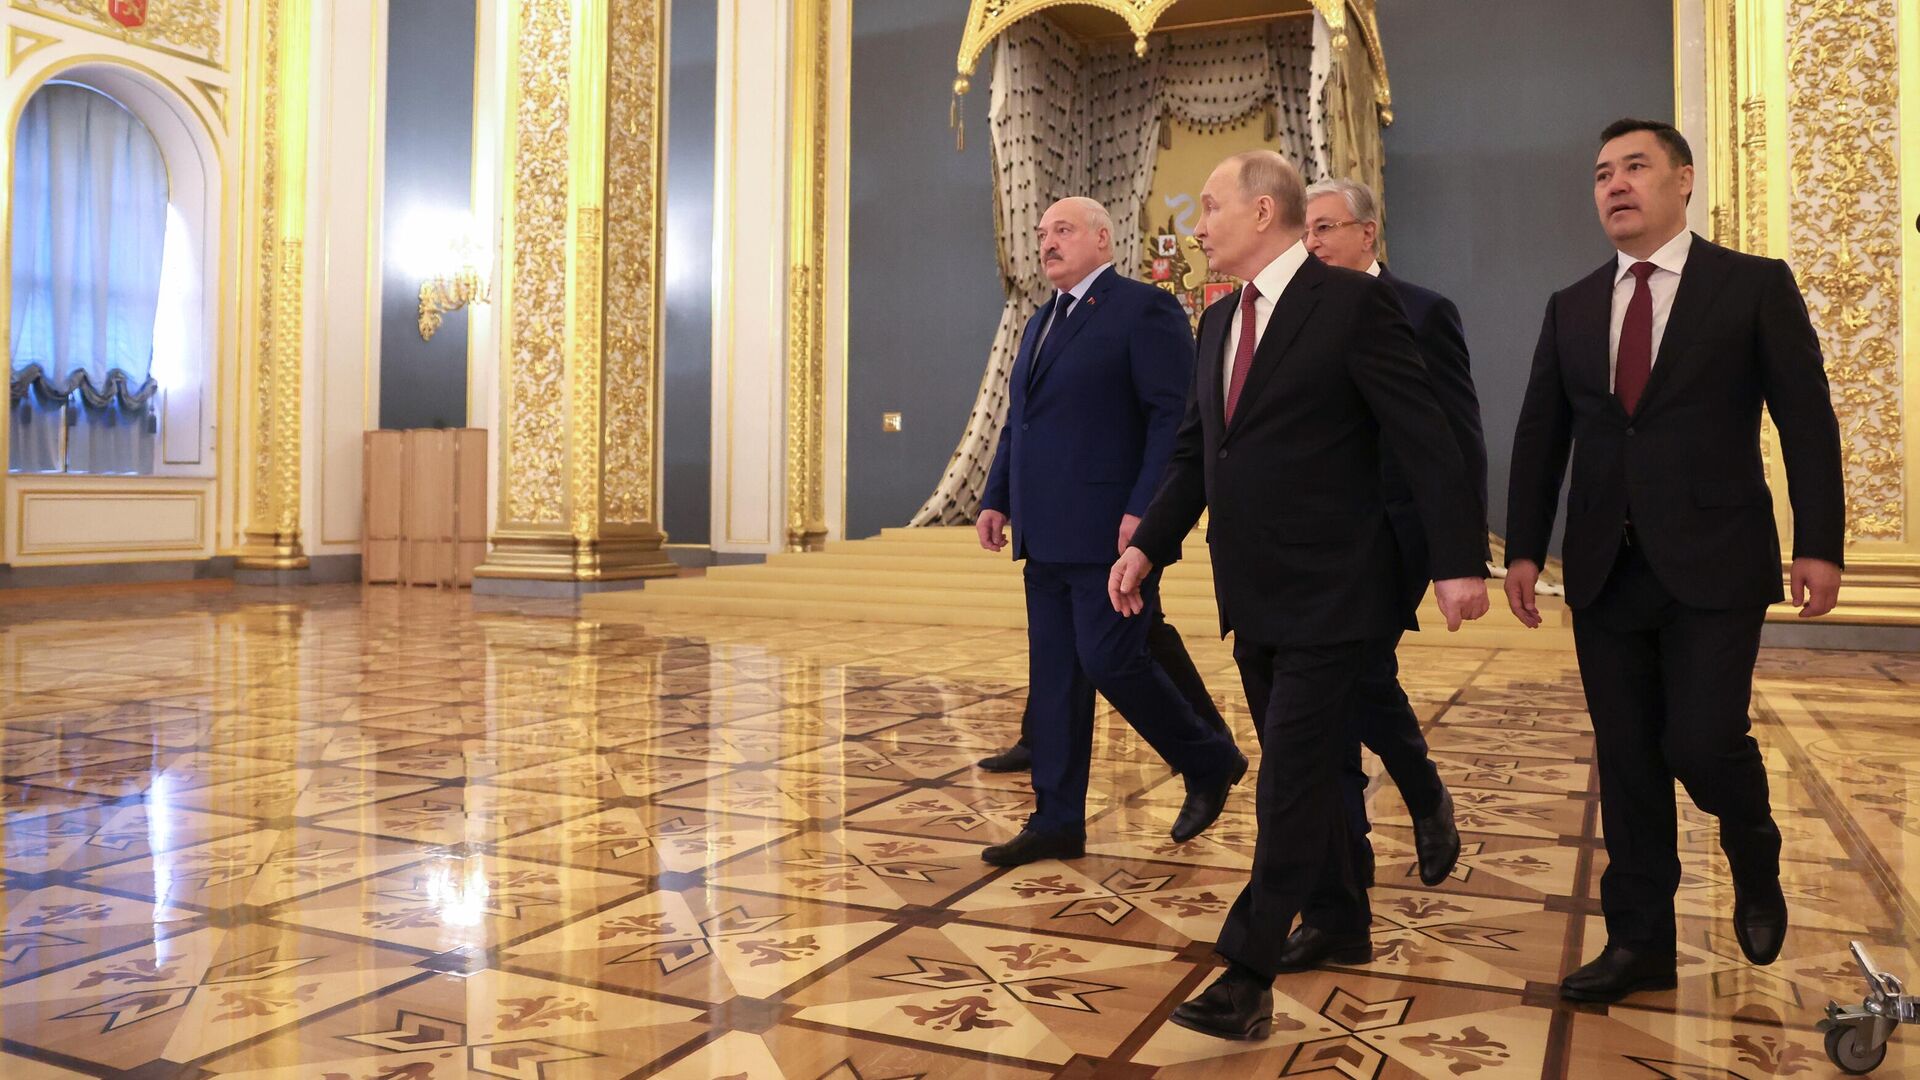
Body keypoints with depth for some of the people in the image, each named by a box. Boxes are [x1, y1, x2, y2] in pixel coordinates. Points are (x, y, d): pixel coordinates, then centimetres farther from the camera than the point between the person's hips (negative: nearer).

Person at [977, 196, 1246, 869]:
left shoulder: (1145, 309, -6)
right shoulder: (1041, 322, 20)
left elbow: (1174, 417, -14)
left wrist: (1143, 511, -21)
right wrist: (996, 499, 14)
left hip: (1108, 533, -8)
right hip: (1047, 535, 8)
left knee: (1111, 660, -7)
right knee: (1054, 678, 9)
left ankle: (1209, 761, 17)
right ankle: (1057, 823, 17)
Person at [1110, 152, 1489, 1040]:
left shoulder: (1353, 302, -9)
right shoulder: (1219, 322, 13)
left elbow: (1425, 438, -12)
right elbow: (1195, 453, 15)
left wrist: (1458, 562, -17)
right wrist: (1148, 544, 4)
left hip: (1328, 596, -8)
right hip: (1253, 596, 8)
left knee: (1291, 782, -6)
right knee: (1302, 773, 18)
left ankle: (1247, 976, -1)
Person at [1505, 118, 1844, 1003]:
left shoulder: (1755, 286, 1)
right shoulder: (1571, 307, 11)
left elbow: (1807, 423, -1)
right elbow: (1539, 437, 11)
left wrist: (1818, 544, -7)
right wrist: (1524, 549, 5)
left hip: (1712, 565, -3)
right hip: (1605, 571, 4)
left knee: (1701, 744, -9)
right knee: (1626, 761, 7)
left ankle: (1755, 863, 26)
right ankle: (1639, 941, 18)